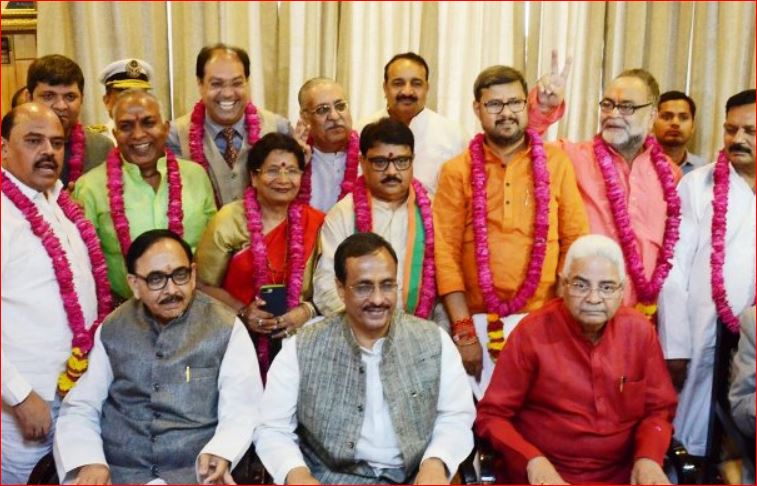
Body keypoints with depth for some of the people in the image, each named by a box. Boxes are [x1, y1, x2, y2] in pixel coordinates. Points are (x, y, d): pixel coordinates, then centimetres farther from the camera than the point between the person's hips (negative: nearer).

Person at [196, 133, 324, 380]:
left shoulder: (316, 223, 2)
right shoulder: (229, 221, -2)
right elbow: (205, 284, 1)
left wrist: (307, 311, -10)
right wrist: (242, 312, -12)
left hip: (296, 338, 1)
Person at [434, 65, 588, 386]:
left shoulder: (557, 162, 4)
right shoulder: (457, 171, 2)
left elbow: (576, 240, 4)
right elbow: (445, 252, -2)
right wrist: (463, 330, -8)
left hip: (543, 320, 1)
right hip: (478, 321, 0)